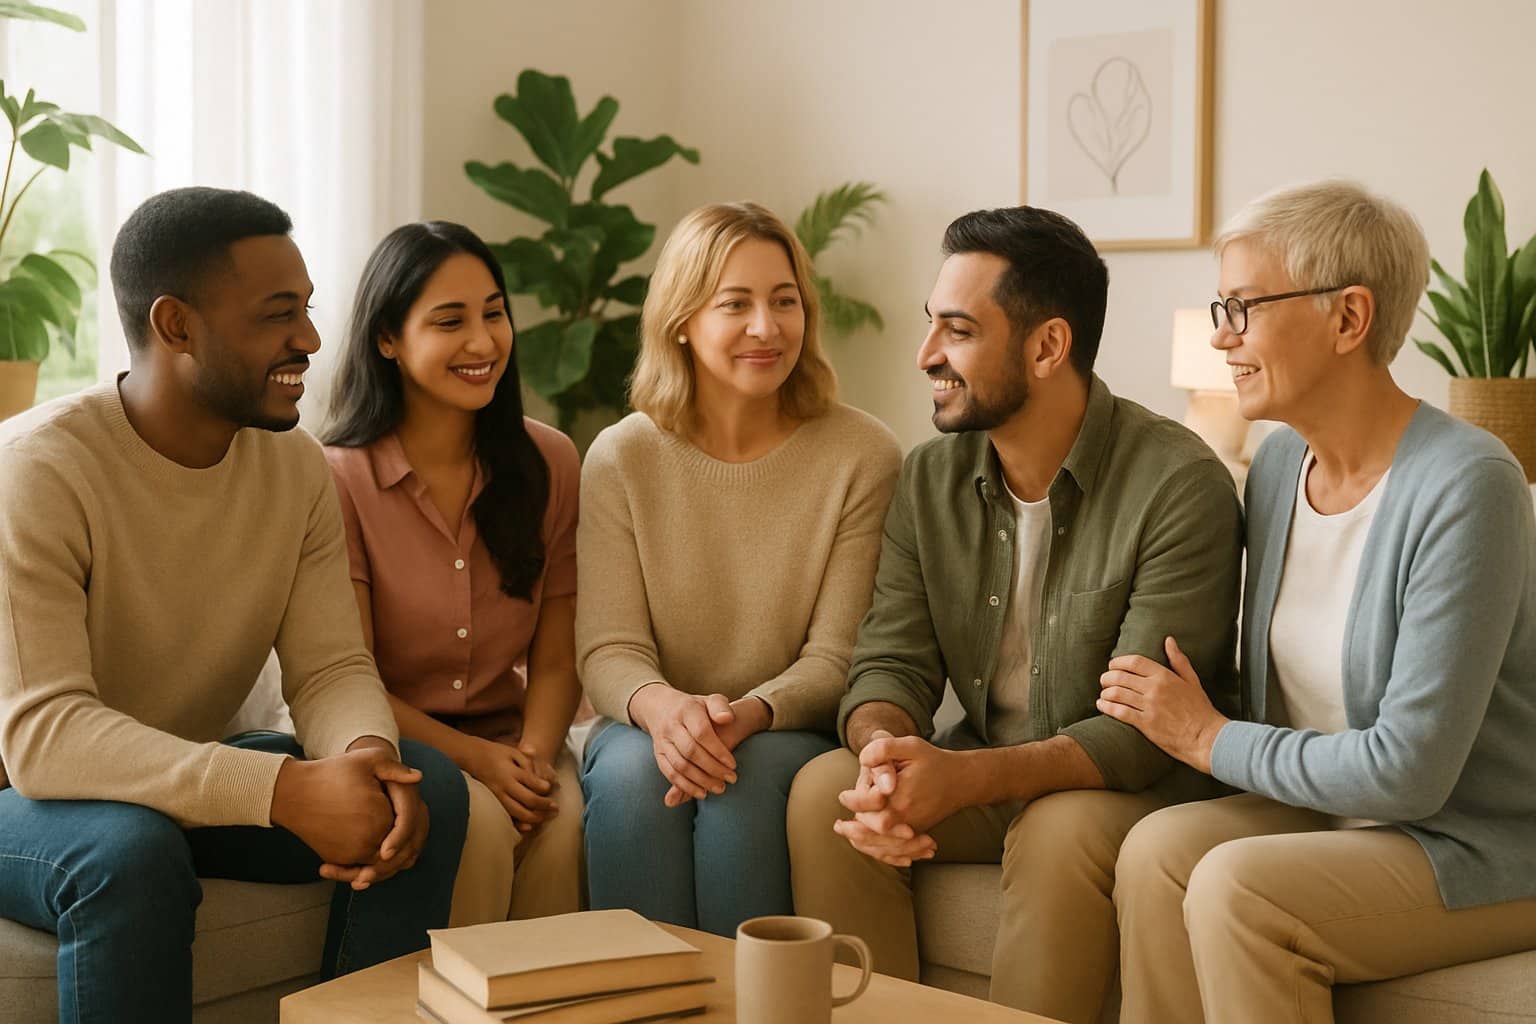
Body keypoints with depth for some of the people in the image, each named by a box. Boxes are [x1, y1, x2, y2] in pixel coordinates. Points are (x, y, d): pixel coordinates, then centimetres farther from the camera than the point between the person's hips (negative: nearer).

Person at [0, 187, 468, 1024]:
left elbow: (328, 667, -7)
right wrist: (283, 789, -41)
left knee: (426, 785, -15)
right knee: (133, 851, -37)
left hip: (193, 779, 6)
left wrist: (367, 752, -32)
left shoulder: (296, 466, -4)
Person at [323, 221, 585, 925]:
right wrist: (472, 758, -19)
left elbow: (556, 658, 4)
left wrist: (532, 755, -16)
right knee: (478, 822, -31)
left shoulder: (549, 463, 4)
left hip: (511, 739, 3)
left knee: (567, 816, -28)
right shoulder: (338, 477, -7)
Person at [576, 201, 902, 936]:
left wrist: (749, 712, -26)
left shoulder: (862, 455, -3)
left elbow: (837, 655, -6)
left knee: (749, 776, -33)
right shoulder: (622, 458, 1)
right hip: (648, 728, 1)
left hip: (791, 736, -1)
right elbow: (606, 647, -4)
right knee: (632, 771, -32)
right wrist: (660, 706, -27)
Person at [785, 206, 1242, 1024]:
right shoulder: (928, 478, 2)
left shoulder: (1180, 485, -18)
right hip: (982, 781, 5)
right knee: (825, 788, -20)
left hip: (1124, 789, -5)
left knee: (1060, 832, -35)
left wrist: (964, 778, -35)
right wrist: (885, 751, -27)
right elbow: (889, 663, -2)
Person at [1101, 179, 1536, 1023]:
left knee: (1236, 886, -28)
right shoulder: (1278, 463, 4)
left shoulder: (1464, 487, -21)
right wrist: (1170, 717, -6)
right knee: (1159, 847, -20)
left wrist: (1210, 740, -12)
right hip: (1328, 810, 7)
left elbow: (1408, 770, -23)